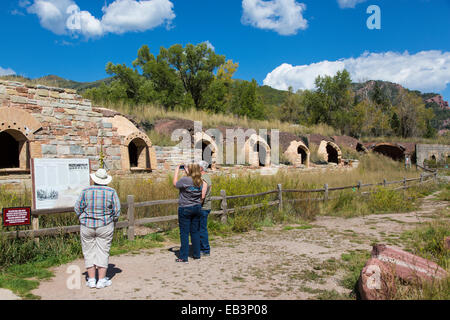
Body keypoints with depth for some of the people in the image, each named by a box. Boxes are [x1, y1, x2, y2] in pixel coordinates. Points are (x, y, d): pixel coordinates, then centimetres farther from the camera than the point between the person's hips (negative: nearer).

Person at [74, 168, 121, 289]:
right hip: (105, 226, -1)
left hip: (87, 226, 1)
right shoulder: (111, 192, -6)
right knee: (103, 252, 7)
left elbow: (78, 208, -1)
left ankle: (91, 280, 15)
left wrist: (83, 220, 15)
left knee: (89, 252, 11)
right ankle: (102, 280, 10)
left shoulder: (86, 191, -6)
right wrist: (112, 221, 12)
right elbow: (117, 210, -4)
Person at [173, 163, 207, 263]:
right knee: (195, 232, 14)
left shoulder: (185, 180, -16)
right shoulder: (201, 182, -1)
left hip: (185, 209, -5)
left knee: (184, 233, 1)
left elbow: (175, 184, 1)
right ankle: (197, 254, 21)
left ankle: (184, 257, 5)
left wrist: (177, 170, 9)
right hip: (197, 208, 5)